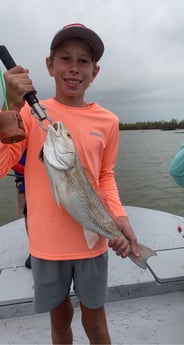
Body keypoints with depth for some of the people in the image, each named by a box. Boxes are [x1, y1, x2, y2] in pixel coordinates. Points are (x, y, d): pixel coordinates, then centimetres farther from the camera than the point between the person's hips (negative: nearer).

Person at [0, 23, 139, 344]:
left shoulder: (107, 121, -2)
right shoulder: (30, 112, -6)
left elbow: (106, 176, 7)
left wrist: (118, 216, -9)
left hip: (92, 242, 1)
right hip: (47, 243, 0)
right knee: (60, 318, 23)